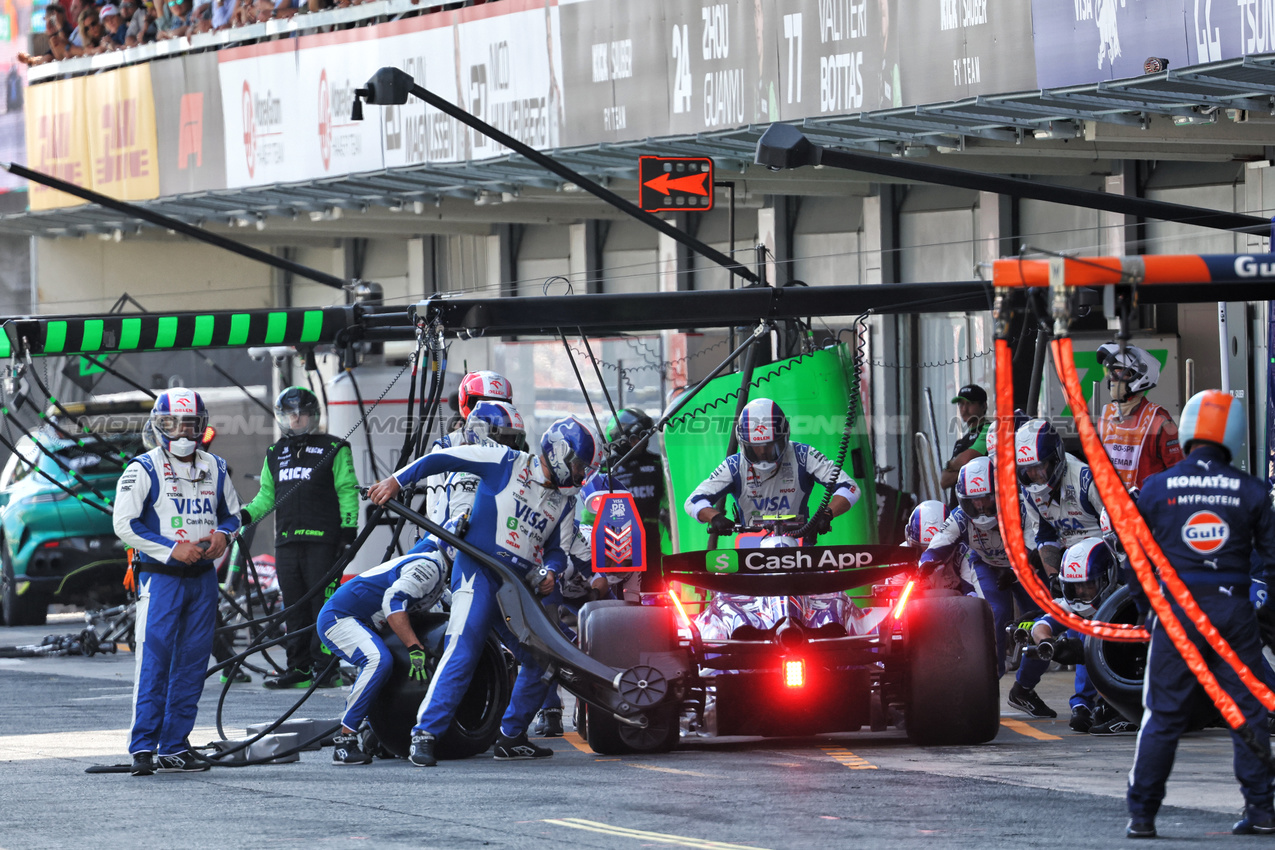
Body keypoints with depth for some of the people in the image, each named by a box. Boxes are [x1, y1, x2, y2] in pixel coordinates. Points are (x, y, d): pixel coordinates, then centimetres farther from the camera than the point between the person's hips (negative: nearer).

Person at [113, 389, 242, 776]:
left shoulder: (214, 469, 11)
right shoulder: (144, 470, -6)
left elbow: (232, 513, 22)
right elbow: (125, 524, -10)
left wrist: (223, 535, -2)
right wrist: (173, 549, -16)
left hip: (203, 579, 5)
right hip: (160, 578, -5)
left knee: (191, 663, 6)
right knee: (153, 661, -12)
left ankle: (175, 747, 12)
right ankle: (143, 747, -10)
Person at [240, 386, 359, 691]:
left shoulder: (332, 450, 4)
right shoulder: (275, 454, 19)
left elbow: (347, 491, 1)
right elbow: (267, 496, 23)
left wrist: (348, 528, -9)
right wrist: (247, 514, 5)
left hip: (322, 540, -5)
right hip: (287, 540, 5)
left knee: (323, 603, -7)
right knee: (294, 607, 5)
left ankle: (326, 667, -5)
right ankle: (299, 667, 10)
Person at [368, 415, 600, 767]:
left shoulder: (564, 502, 16)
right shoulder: (506, 464, -2)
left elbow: (558, 549, 18)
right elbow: (444, 459, -3)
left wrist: (551, 571, -7)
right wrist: (397, 480, -8)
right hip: (478, 571, -7)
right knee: (462, 651, -21)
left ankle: (510, 737, 20)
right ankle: (424, 735, -24)